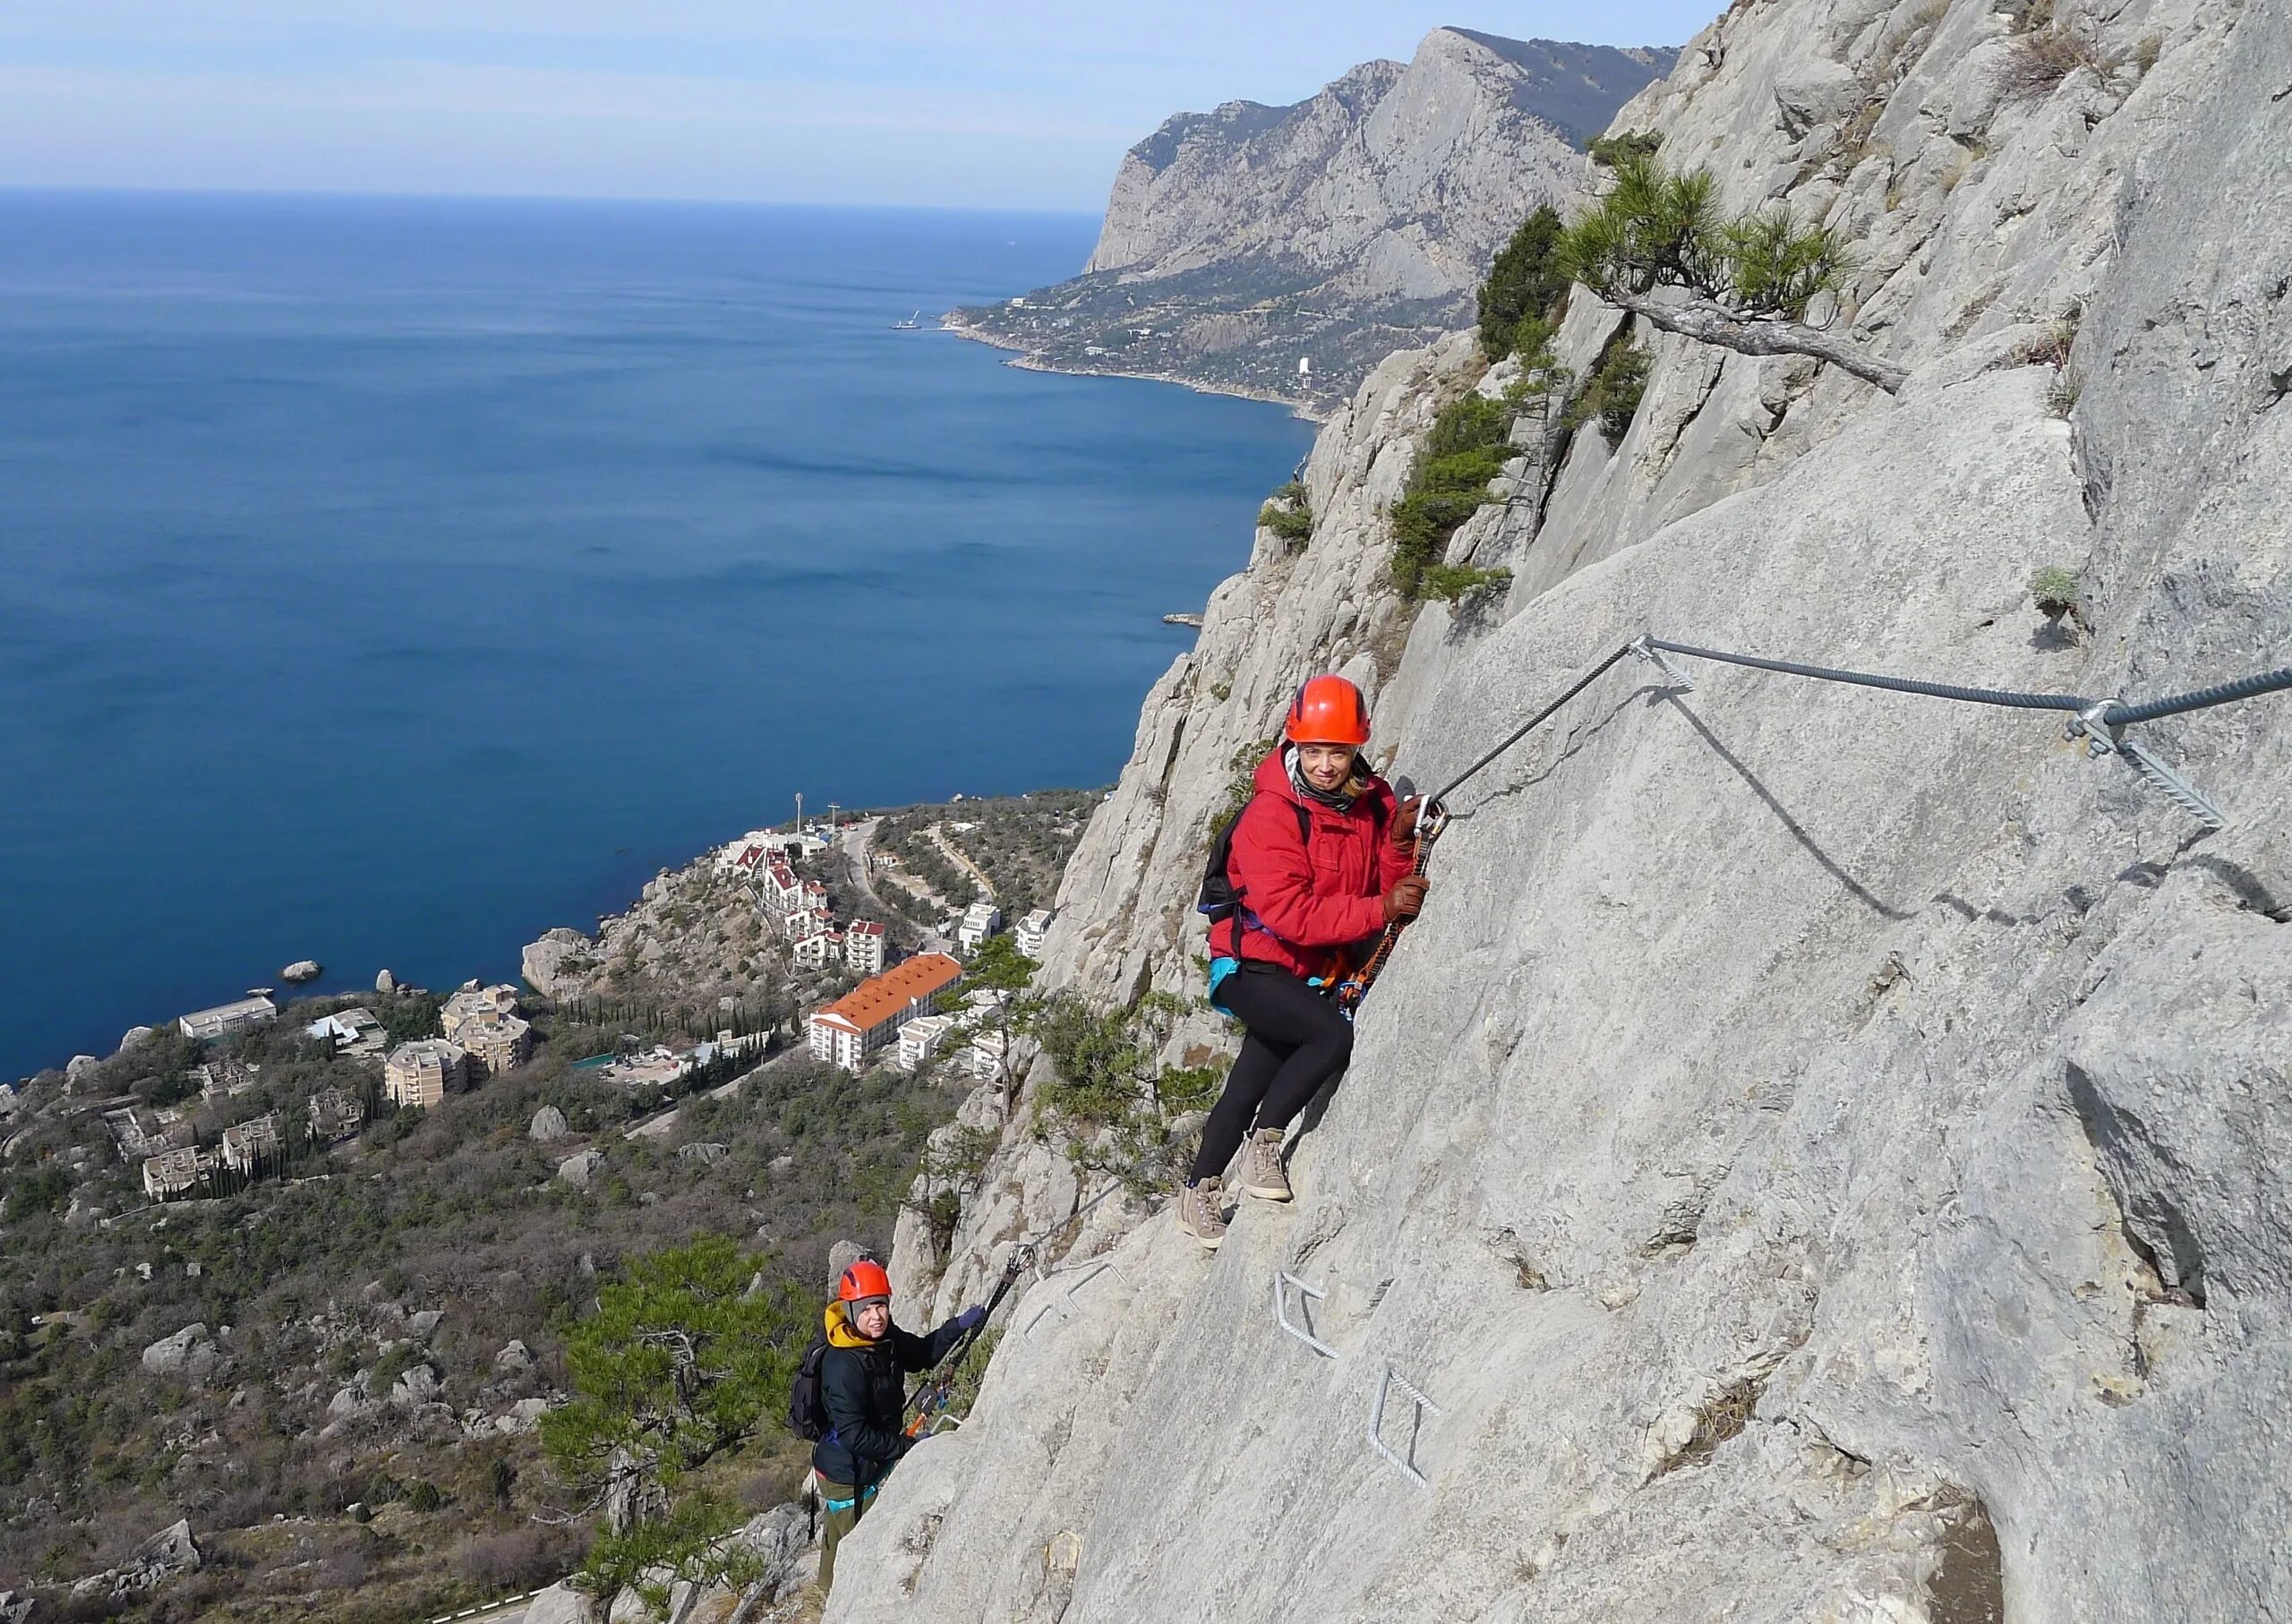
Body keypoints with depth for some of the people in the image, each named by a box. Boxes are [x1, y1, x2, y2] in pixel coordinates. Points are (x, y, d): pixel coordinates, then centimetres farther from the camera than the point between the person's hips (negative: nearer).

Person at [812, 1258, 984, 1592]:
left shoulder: (884, 1339, -8)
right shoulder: (844, 1366, -33)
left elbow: (922, 1354, 11)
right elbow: (854, 1435, -32)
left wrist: (958, 1325, -3)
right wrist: (909, 1446, -27)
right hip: (848, 1476, -8)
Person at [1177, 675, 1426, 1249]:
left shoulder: (1375, 803, -3)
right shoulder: (1269, 815, -23)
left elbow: (1391, 892, -2)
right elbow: (1292, 915, -29)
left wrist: (1398, 843, -21)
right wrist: (1381, 909, -32)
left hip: (1315, 976, 6)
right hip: (1255, 967, -6)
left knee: (1248, 1087, 16)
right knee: (1335, 1034, -29)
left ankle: (1200, 1195, 35)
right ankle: (1263, 1143, -8)